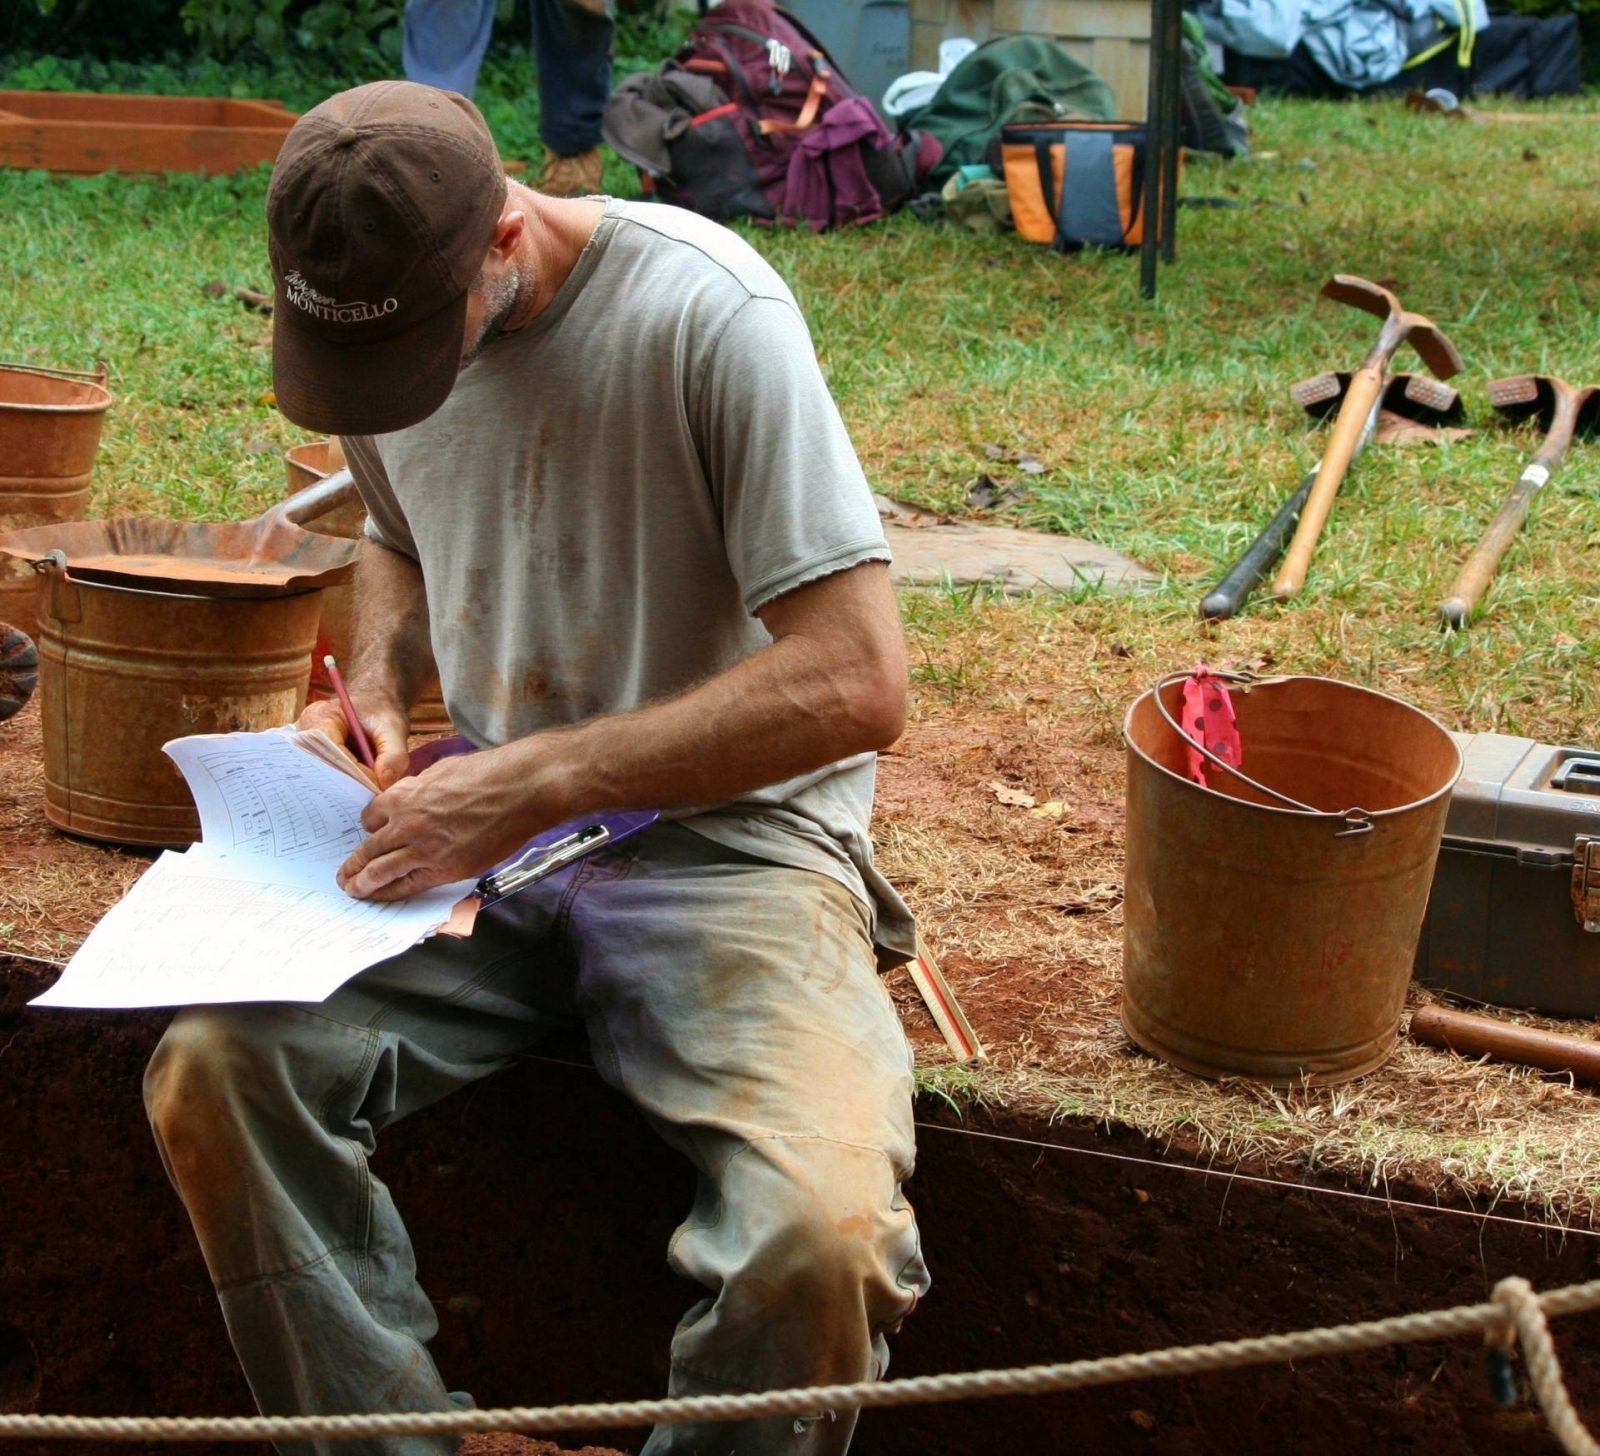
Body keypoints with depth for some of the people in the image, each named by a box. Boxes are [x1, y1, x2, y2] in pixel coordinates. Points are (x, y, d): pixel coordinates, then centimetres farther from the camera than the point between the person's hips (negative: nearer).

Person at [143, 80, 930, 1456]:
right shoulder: (376, 311, 3)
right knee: (211, 1065, -21)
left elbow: (858, 681, -22)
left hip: (727, 835, -5)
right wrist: (376, 693, 3)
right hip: (489, 828, 6)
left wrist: (535, 778, -24)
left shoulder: (709, 313, -18)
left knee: (818, 1227, -31)